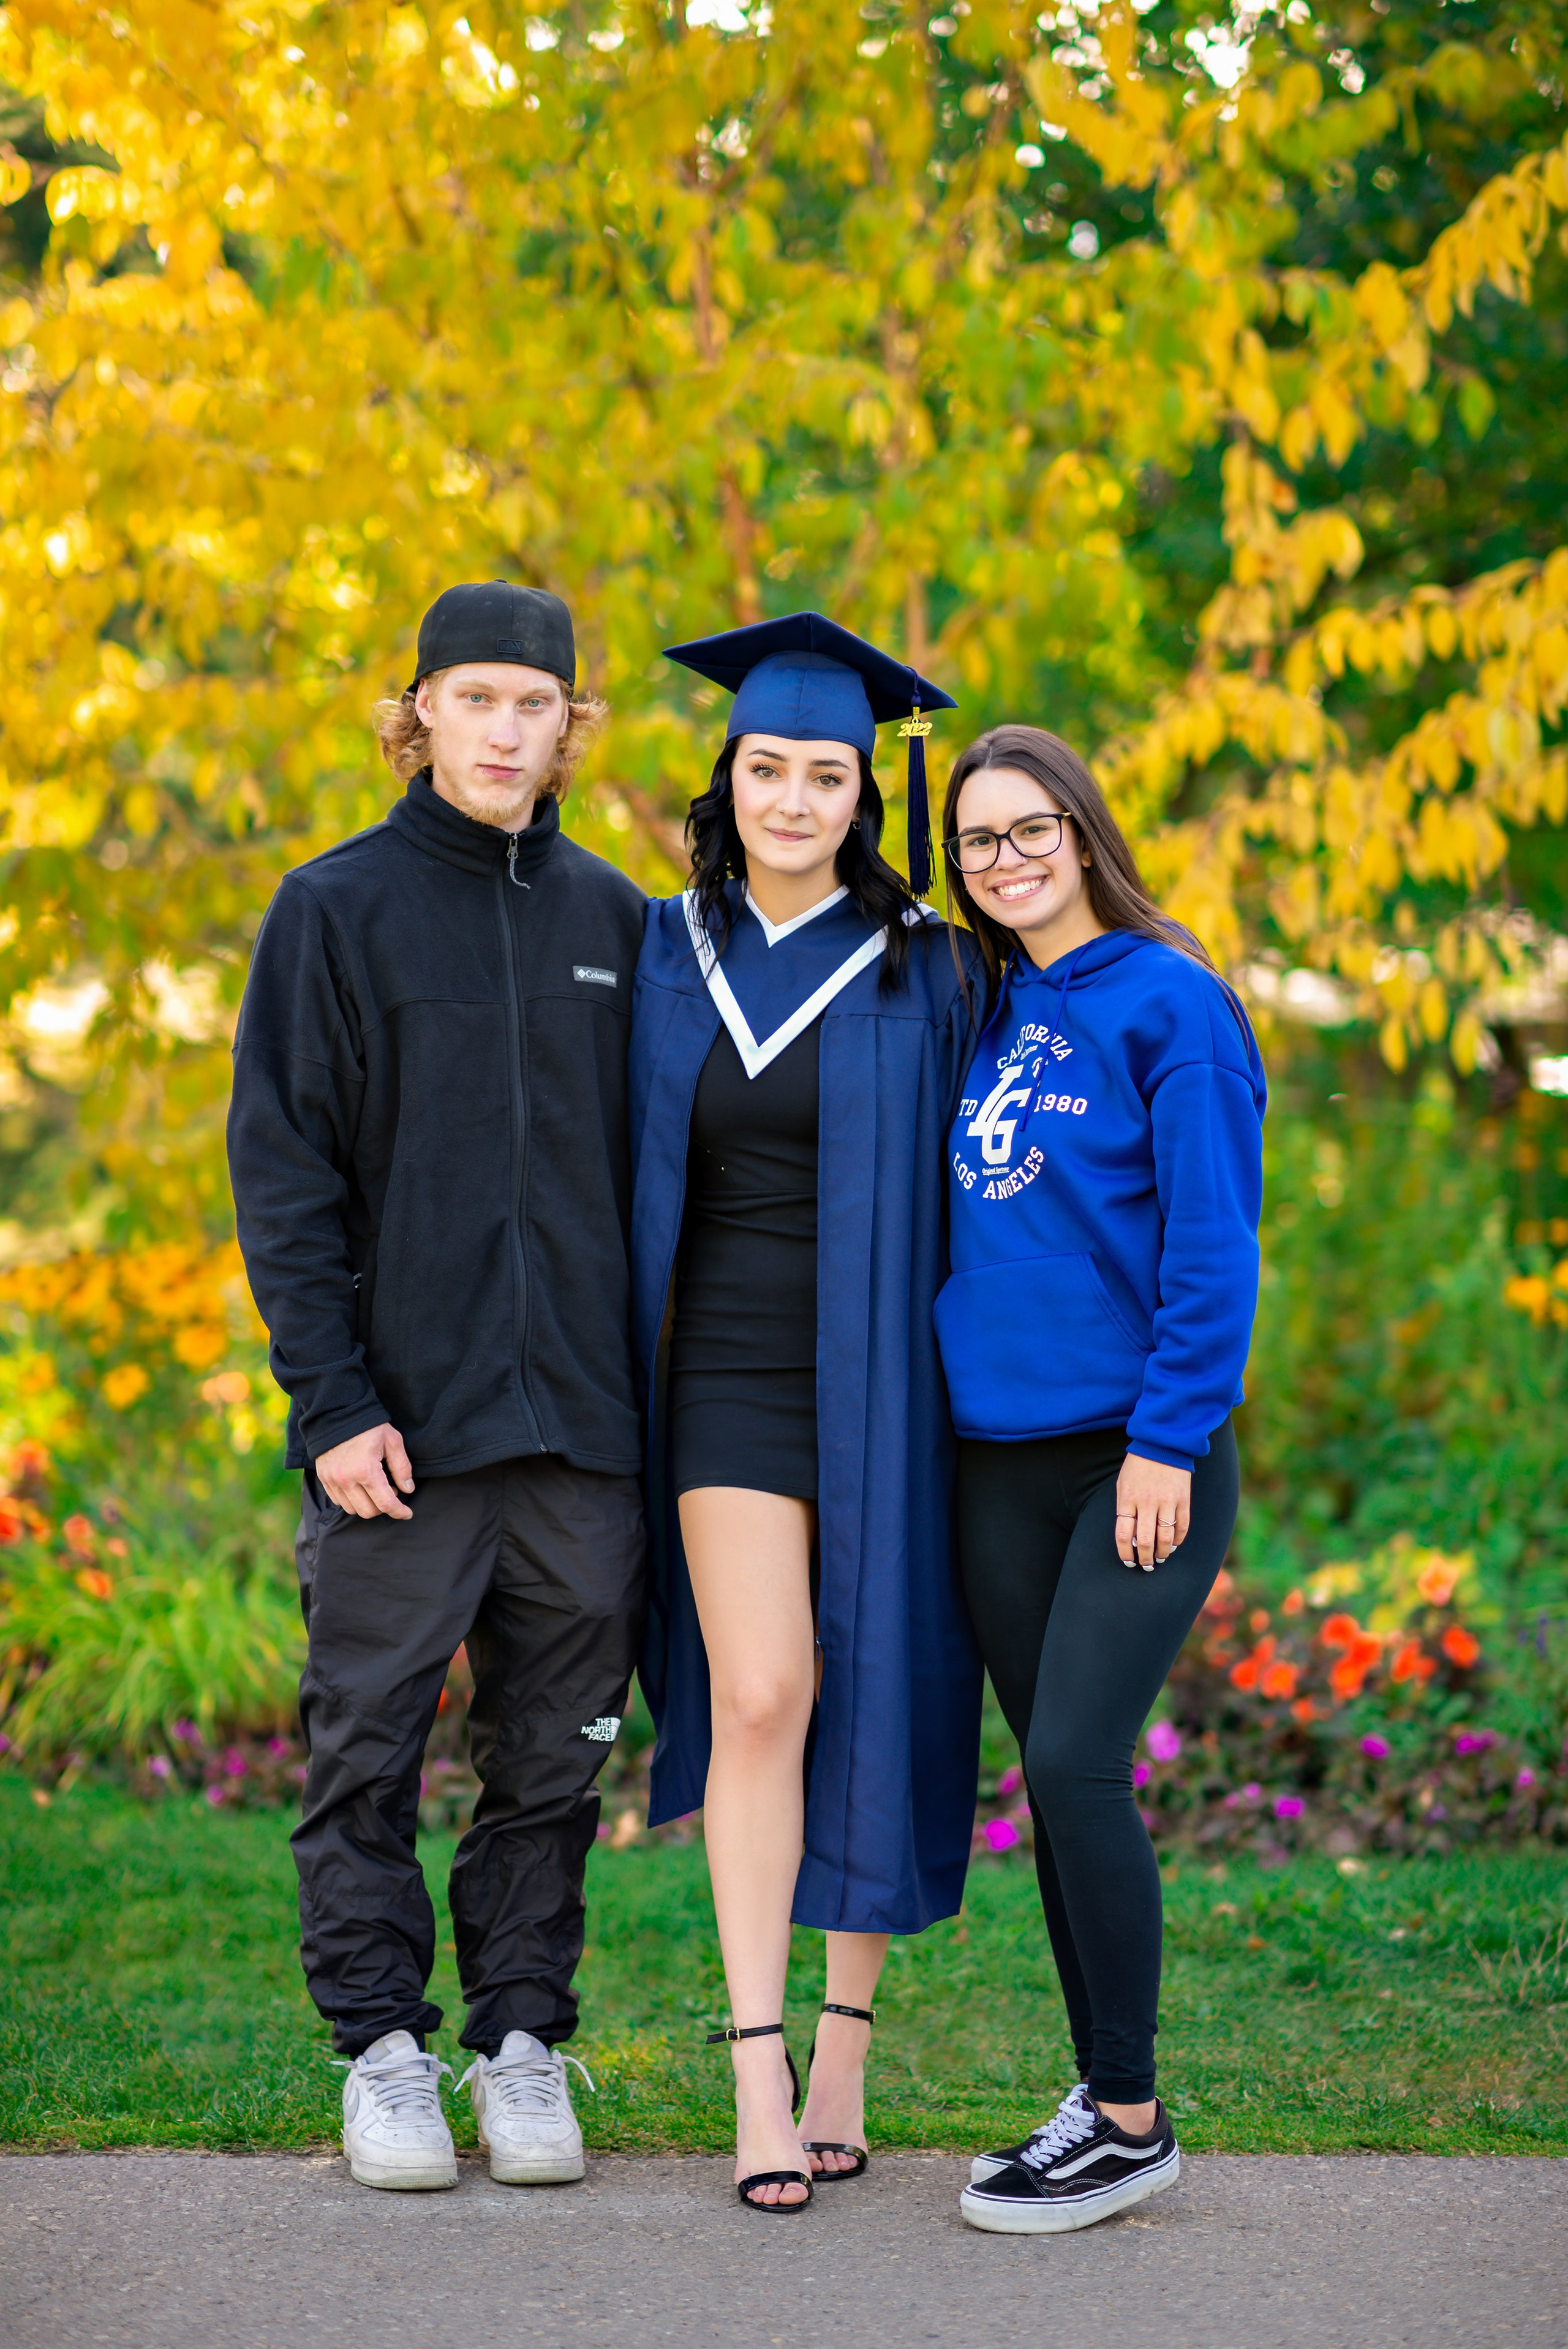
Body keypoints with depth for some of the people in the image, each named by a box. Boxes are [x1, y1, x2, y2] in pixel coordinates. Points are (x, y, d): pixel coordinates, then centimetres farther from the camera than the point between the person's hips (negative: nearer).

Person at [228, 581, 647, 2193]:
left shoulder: (611, 920, 10)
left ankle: (521, 2038, 18)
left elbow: (646, 1161, 14)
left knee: (553, 1750, 7)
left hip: (581, 1409, 3)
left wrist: (652, 1379, 7)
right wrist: (330, 1400, -11)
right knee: (371, 1747, 3)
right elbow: (281, 1169, -3)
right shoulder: (337, 909, 0)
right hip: (403, 1410, -3)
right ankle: (382, 2044, 15)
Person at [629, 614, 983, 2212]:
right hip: (732, 1374, 1)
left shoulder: (916, 969, -2)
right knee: (755, 1701, -11)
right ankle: (758, 2080, -10)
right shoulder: (666, 953, 6)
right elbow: (637, 1174, 14)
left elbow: (950, 1187, 1)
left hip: (876, 1377, -1)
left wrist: (954, 1397, -4)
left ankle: (843, 2052, 18)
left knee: (868, 1707, 4)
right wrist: (623, 1385, 10)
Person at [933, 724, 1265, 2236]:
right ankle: (1104, 2091, 17)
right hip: (997, 1459, 6)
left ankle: (1132, 2121, -1)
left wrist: (1165, 1442, -14)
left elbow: (1212, 1246, -10)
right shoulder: (989, 1013, 12)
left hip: (1140, 1460, -6)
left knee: (1077, 1767, -11)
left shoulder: (1169, 1003, -7)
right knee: (1057, 1781, 8)